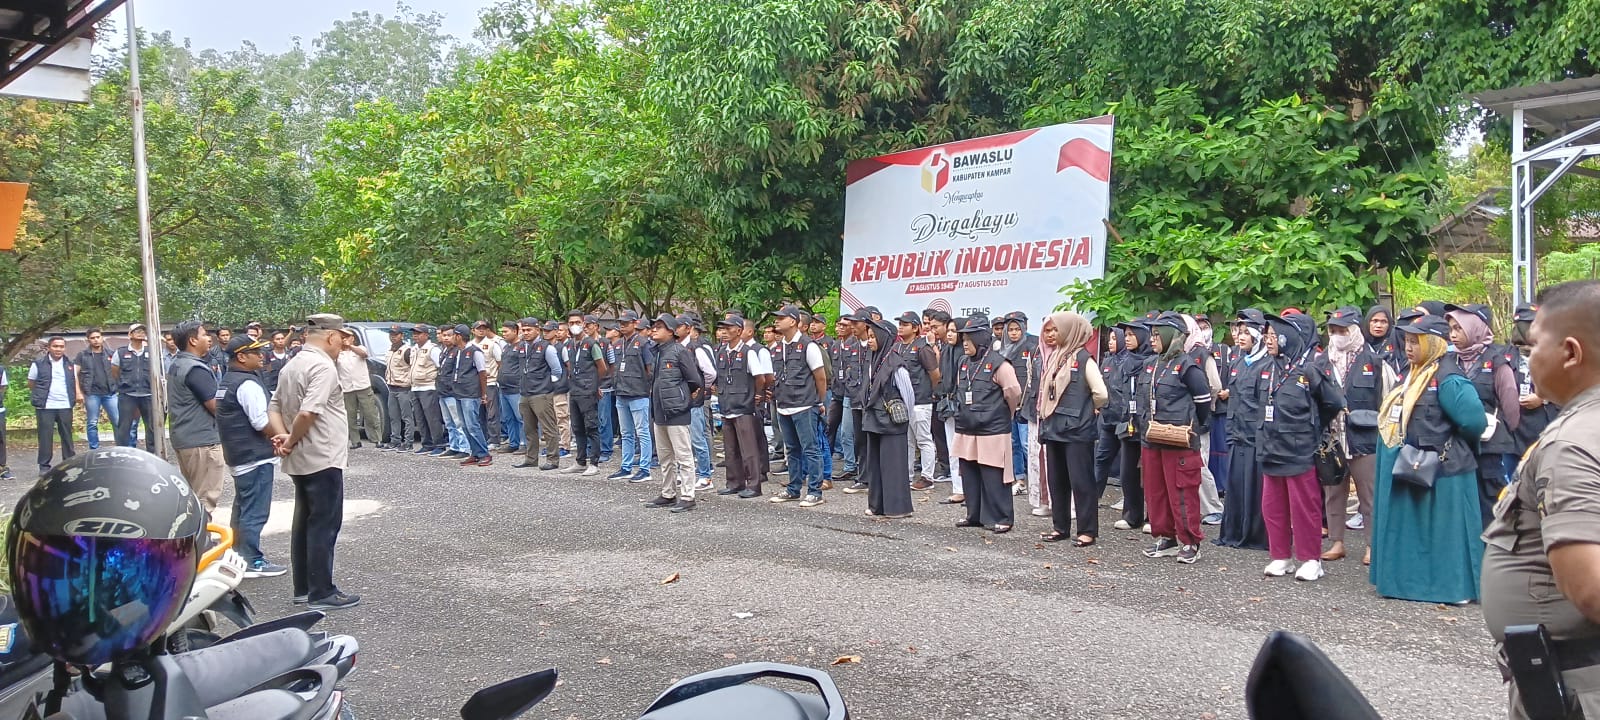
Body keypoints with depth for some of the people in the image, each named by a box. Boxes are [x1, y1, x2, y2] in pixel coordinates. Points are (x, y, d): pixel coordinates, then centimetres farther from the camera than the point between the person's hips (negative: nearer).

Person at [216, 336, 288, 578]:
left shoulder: (227, 382, 15)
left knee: (242, 508, 19)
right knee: (255, 512, -6)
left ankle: (237, 556, 28)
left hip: (237, 455, 11)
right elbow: (261, 422, -22)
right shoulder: (248, 384, -17)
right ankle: (253, 562, -3)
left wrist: (272, 438, 13)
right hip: (256, 456, -11)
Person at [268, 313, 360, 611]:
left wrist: (283, 435, -1)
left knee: (304, 522, 14)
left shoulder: (291, 366, 14)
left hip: (300, 460, 10)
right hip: (323, 459, -10)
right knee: (324, 525, -3)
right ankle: (321, 592, 1)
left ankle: (303, 588, 21)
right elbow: (309, 411, -27)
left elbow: (274, 408, 14)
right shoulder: (323, 366, -17)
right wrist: (292, 440, -13)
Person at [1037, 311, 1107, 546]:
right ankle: (1060, 526, 22)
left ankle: (1087, 530, 6)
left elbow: (1100, 394, -16)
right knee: (1056, 480, 12)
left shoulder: (1083, 358, -10)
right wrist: (1043, 417, 12)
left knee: (1081, 481, -2)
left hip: (1077, 429, -7)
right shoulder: (1050, 358, 11)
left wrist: (1085, 411, -1)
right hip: (1053, 427, 7)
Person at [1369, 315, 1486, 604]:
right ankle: (1416, 580, 26)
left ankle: (1453, 586, 12)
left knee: (1444, 530, 1)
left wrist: (1450, 444, -7)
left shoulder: (1447, 378, -17)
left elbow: (1473, 420, -22)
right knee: (1414, 528, 16)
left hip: (1442, 470, -9)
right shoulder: (1415, 375, 11)